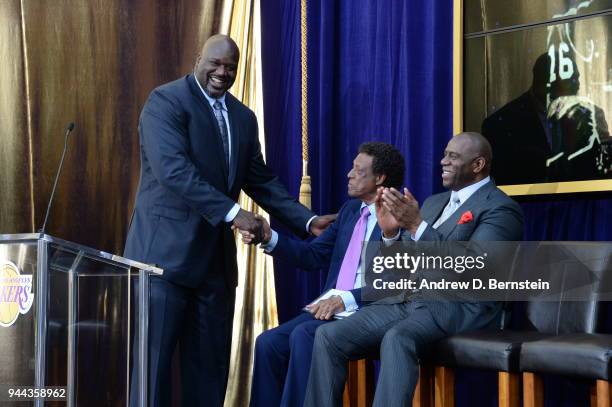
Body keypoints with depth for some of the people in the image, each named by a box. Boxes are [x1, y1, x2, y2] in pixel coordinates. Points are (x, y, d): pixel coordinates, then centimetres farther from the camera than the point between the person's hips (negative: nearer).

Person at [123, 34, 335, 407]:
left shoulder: (244, 117, 14)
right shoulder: (166, 101, -8)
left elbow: (260, 180, 16)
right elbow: (172, 169, -21)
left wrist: (307, 221, 4)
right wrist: (232, 213, -26)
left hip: (216, 254, 7)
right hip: (166, 249, -7)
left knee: (211, 360, 9)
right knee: (154, 355, -4)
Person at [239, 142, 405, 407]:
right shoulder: (350, 209, 17)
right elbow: (313, 256, 15)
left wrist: (347, 299, -26)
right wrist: (269, 238, 0)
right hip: (331, 307, 8)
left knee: (303, 336, -30)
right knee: (268, 342, -12)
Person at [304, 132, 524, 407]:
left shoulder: (500, 209, -3)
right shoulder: (434, 202, 22)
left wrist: (417, 225, -22)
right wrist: (391, 231, -2)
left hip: (458, 307, -8)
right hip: (408, 300, 8)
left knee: (397, 339, -38)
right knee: (327, 335, -12)